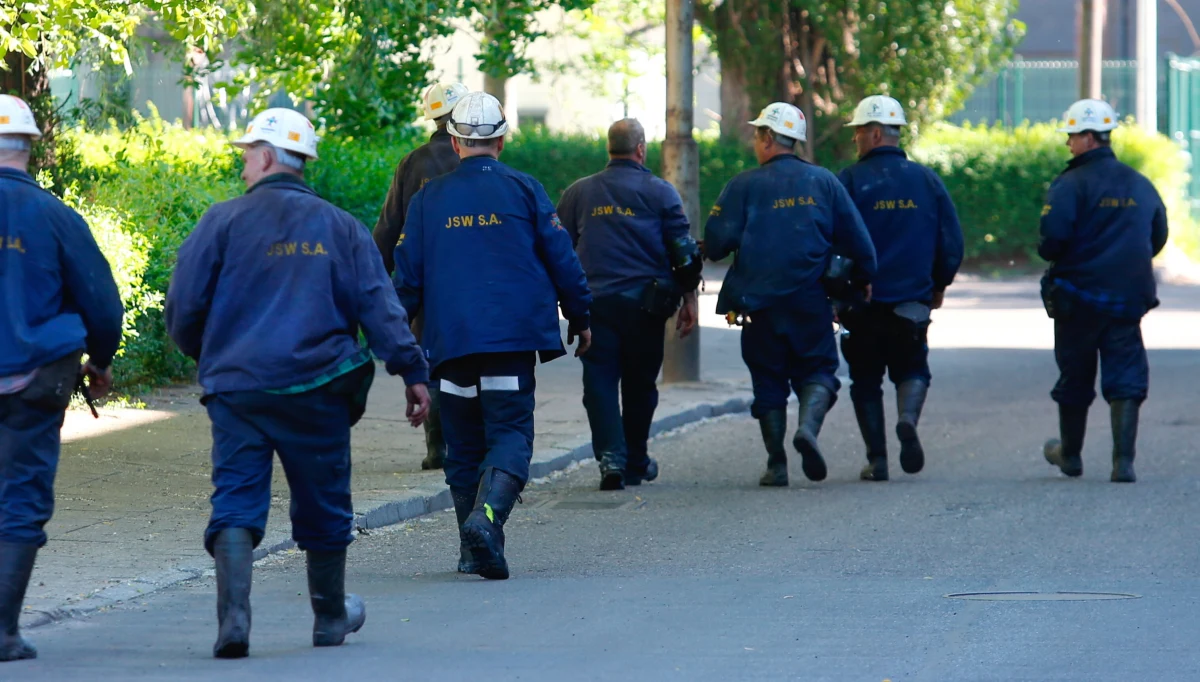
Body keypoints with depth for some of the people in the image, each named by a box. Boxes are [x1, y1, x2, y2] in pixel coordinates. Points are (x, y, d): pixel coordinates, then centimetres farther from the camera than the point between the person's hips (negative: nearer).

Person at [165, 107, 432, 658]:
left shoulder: (224, 221, -1)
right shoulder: (340, 227, 7)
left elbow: (183, 307, -1)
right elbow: (379, 305, 1)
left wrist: (204, 355, 19)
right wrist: (412, 372, 1)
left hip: (236, 384, -2)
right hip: (316, 387, 2)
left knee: (236, 503, -4)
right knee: (323, 504, 15)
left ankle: (234, 616, -22)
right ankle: (331, 617, 29)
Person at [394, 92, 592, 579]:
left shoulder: (429, 198, 7)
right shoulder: (523, 190, 2)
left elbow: (408, 274, 9)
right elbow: (560, 256, 4)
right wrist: (579, 316, 15)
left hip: (450, 338, 2)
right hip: (511, 335, -2)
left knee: (464, 443, 11)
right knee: (510, 433, -3)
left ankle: (475, 548, 11)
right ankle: (487, 515, -29)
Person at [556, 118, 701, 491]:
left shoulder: (578, 193, 10)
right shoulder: (660, 192, 3)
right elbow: (682, 250, 1)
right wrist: (689, 299, 7)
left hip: (594, 302, 1)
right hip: (644, 302, -1)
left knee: (600, 380, -1)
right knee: (639, 383, 12)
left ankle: (611, 456, -18)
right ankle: (635, 462, 20)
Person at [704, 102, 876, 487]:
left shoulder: (744, 186, -3)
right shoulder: (824, 182, 4)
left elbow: (716, 242, -8)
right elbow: (856, 238, 5)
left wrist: (710, 253, 16)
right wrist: (864, 279, 20)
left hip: (760, 305, -1)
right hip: (811, 304, 1)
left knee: (769, 381, 8)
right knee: (817, 369, 9)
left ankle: (776, 465, 6)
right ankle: (809, 426, -20)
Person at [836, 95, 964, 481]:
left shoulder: (849, 182, -7)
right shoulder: (926, 180, 3)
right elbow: (952, 242, 5)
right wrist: (939, 286, 20)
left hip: (862, 301, -2)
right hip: (913, 300, 2)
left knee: (866, 380, 9)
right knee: (912, 369, 15)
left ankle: (877, 459, 4)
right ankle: (908, 417, -16)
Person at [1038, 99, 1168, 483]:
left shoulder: (1072, 184, -11)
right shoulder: (1140, 185, 9)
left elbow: (1054, 236, -21)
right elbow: (1158, 238, 17)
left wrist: (1048, 254, 1)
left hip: (1079, 293, -3)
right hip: (1129, 296, 3)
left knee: (1075, 378, 12)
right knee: (1126, 379, 1)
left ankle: (1069, 454, 28)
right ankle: (1123, 461, -11)